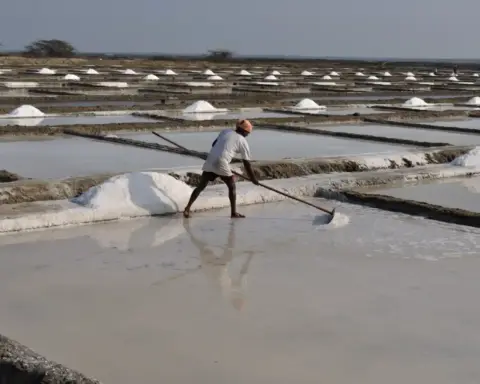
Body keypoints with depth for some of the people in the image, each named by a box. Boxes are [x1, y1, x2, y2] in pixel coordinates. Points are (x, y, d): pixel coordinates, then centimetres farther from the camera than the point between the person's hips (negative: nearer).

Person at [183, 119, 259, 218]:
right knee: (232, 187, 14)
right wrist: (254, 179, 17)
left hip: (210, 162, 5)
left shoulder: (225, 132, 20)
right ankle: (234, 212, 13)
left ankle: (187, 208, 4)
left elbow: (214, 144, 23)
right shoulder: (243, 142, 7)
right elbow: (247, 163, 9)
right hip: (222, 164, -5)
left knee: (201, 186, 11)